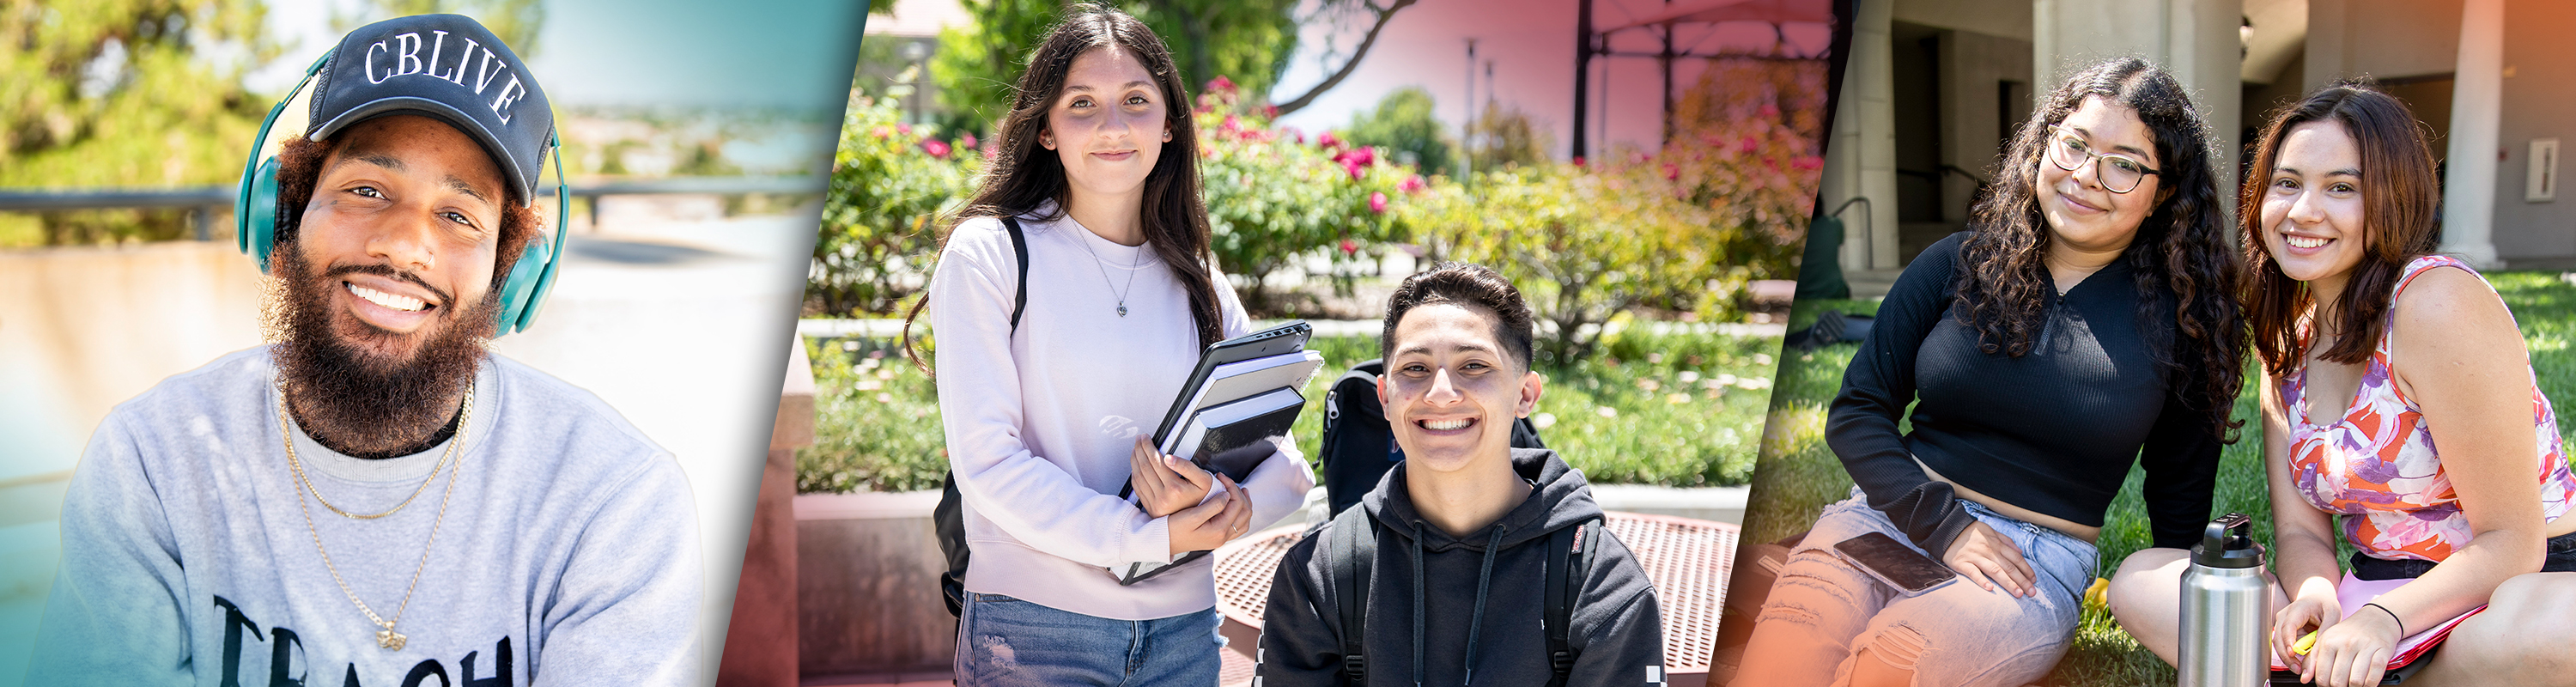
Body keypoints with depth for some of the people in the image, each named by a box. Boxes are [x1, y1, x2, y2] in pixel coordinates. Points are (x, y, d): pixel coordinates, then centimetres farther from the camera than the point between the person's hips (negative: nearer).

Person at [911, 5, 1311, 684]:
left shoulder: (1197, 282, 8)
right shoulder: (990, 254, -4)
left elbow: (1285, 464, 3)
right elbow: (987, 461, -12)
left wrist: (1226, 504, -18)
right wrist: (1149, 536, -20)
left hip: (1184, 628, 4)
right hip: (1033, 628, -4)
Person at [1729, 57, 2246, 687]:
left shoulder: (2179, 318, 6)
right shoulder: (1957, 266, 7)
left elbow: (2180, 492, 17)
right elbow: (1857, 412, 6)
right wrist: (1941, 525, -6)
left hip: (2037, 559, -1)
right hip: (1891, 515, 1)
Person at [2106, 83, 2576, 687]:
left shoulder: (2441, 303, -16)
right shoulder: (2288, 337, 8)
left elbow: (2512, 541, -16)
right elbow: (2300, 532, 5)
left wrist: (2383, 618, -30)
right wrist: (2315, 595, -19)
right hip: (2377, 589, 6)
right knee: (2140, 580, -9)